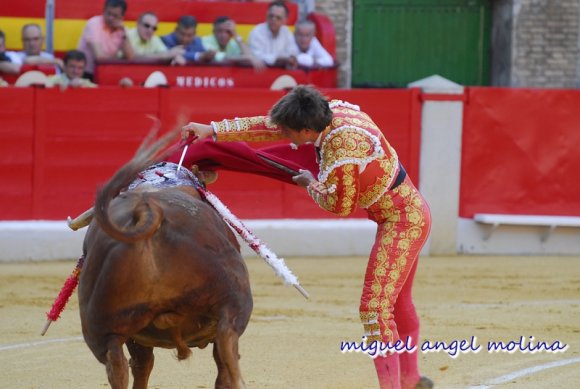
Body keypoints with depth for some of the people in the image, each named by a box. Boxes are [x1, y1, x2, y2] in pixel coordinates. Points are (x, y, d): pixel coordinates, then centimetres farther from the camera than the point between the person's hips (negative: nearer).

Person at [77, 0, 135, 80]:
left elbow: (130, 57, -7)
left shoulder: (121, 29, 3)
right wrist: (117, 57, -2)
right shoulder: (94, 23, -13)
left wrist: (123, 33, -12)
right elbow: (99, 56, -20)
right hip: (86, 74, -5)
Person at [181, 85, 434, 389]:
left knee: (376, 307, -13)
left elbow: (340, 206, -15)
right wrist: (214, 130, 6)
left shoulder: (342, 154, -31)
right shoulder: (335, 110, -5)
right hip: (410, 214, 10)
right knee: (397, 301, 24)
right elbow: (271, 127, 4)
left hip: (402, 222, -10)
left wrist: (310, 185, 3)